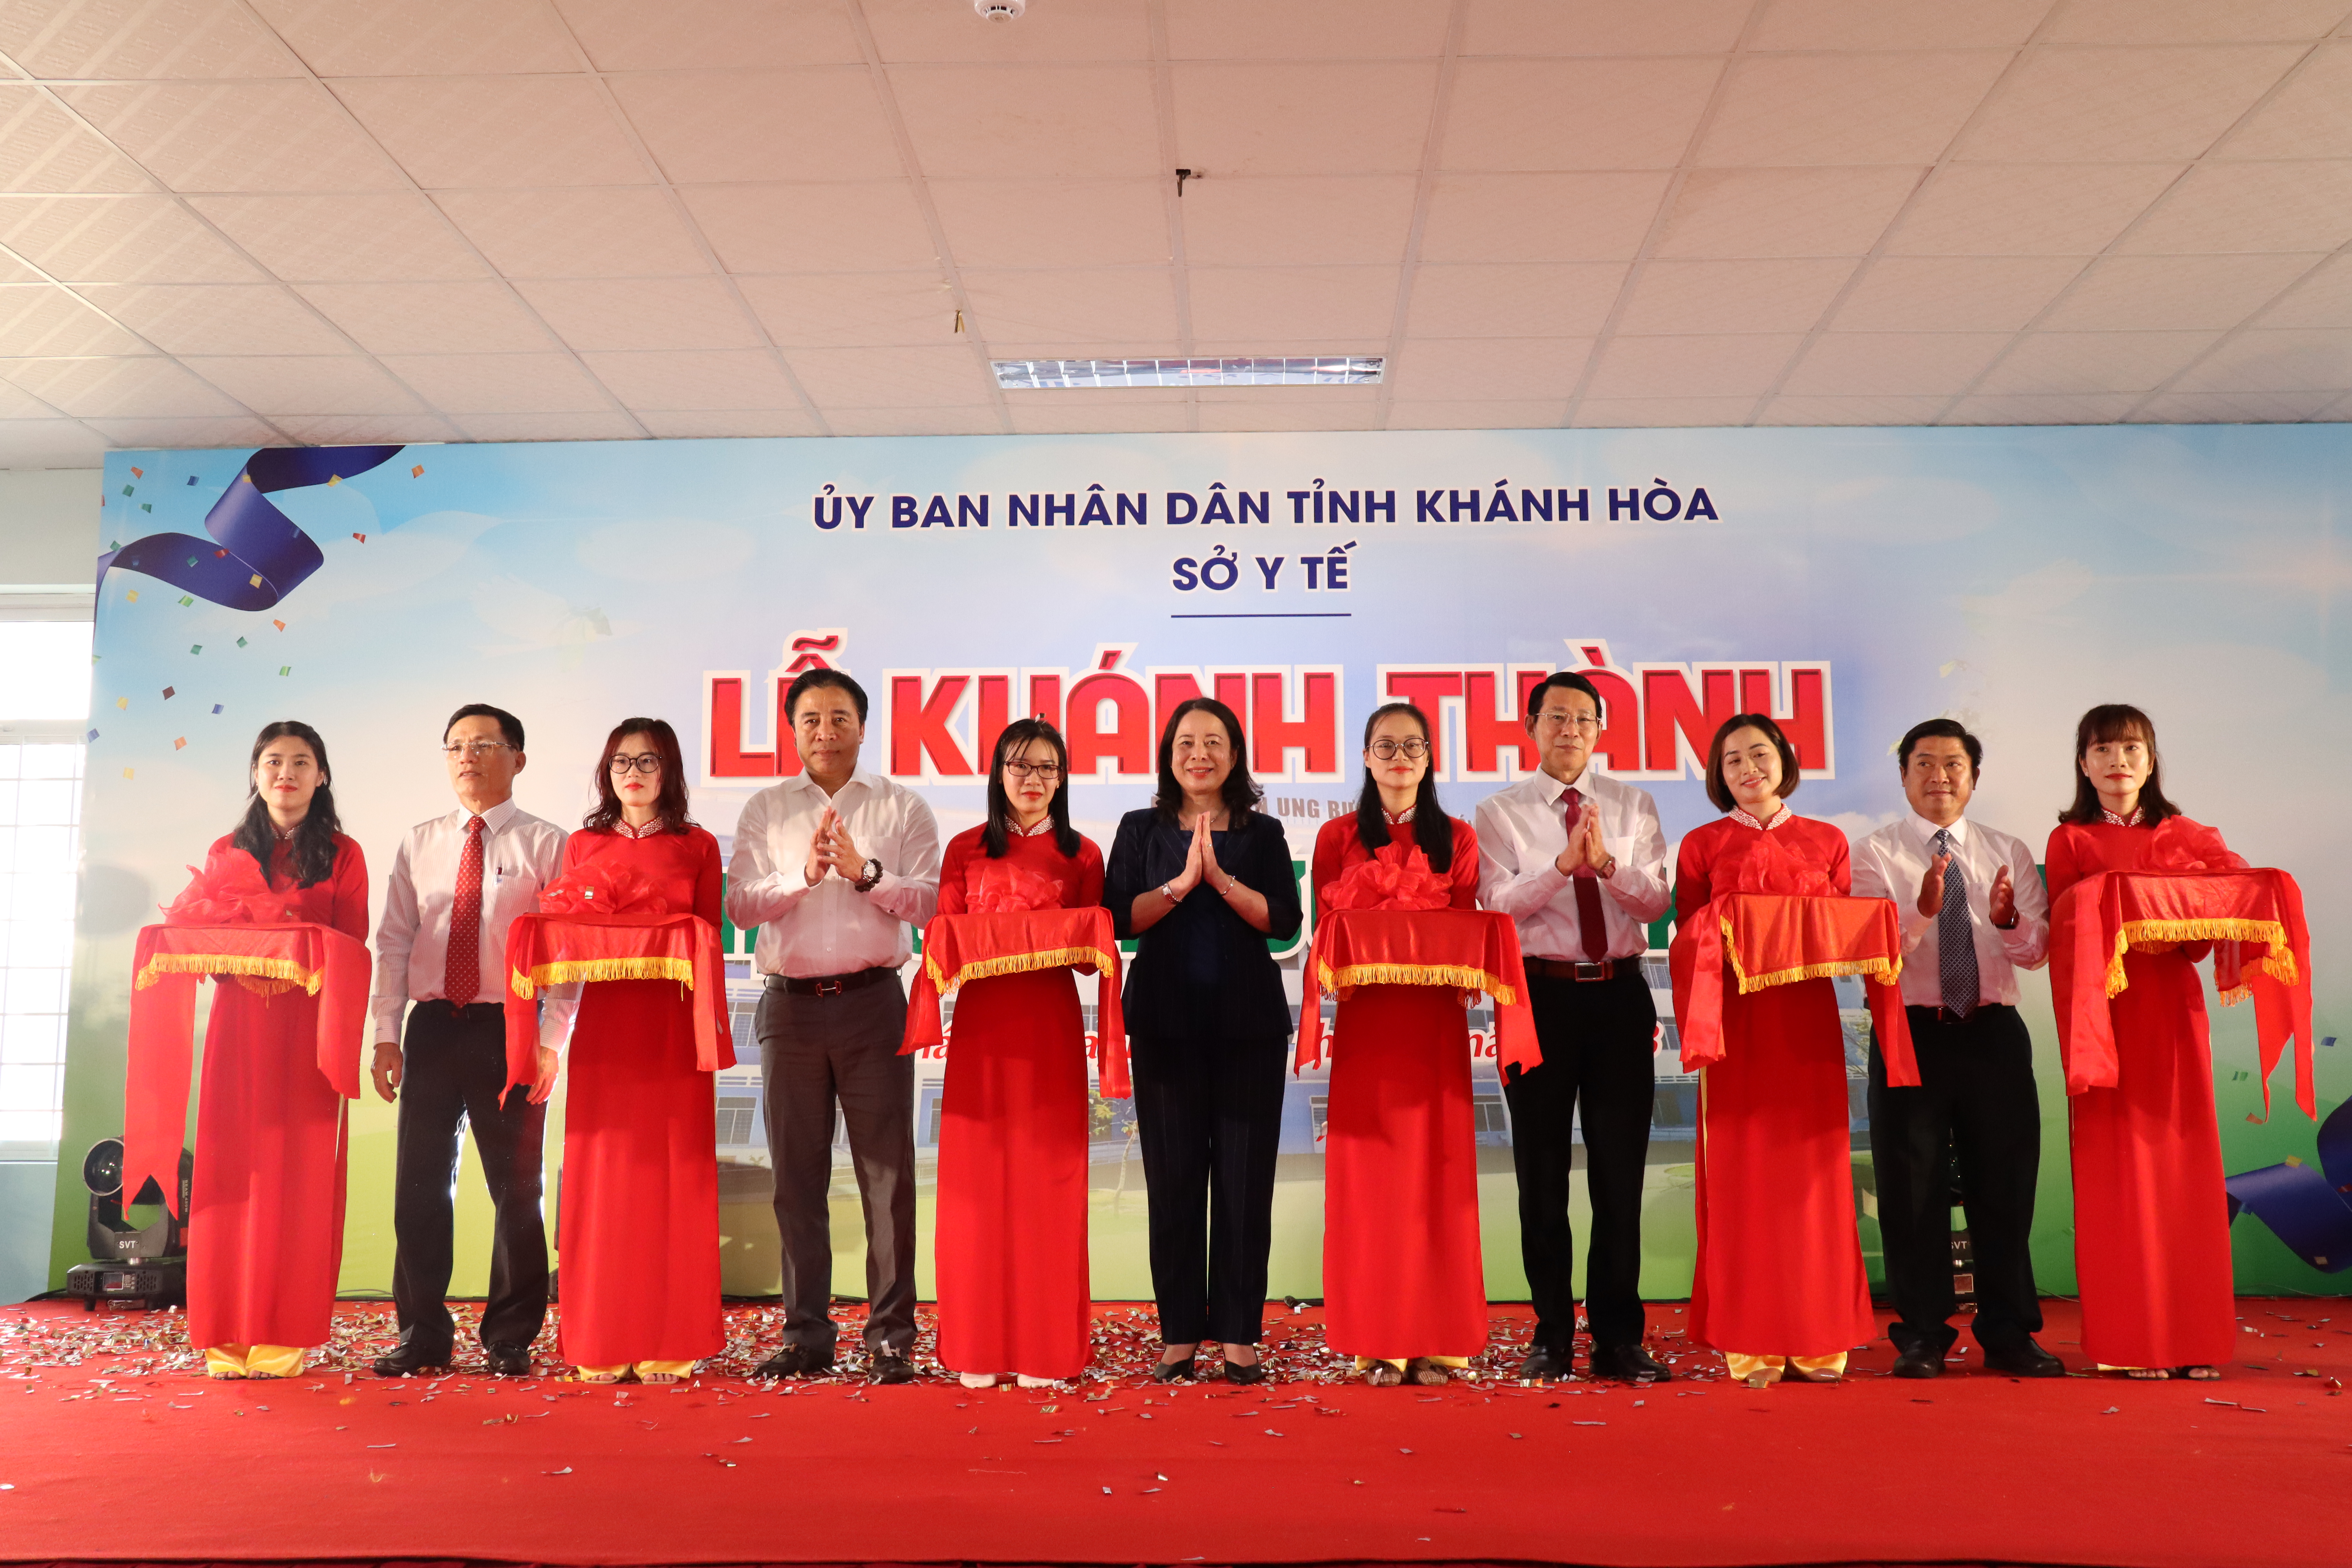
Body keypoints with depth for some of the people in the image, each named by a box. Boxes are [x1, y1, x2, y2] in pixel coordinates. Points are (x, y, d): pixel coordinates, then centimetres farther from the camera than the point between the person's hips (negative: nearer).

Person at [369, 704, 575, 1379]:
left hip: (509, 1027, -3)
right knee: (420, 1184, 6)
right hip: (432, 1026, 3)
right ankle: (422, 1335, 18)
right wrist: (385, 1033, 2)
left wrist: (551, 1041, -12)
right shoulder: (418, 844, 12)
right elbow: (392, 941, 10)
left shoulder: (546, 845, 0)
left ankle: (510, 1338, 14)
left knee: (515, 1187, 3)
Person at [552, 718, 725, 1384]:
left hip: (674, 1021, -1)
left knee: (672, 1173, 0)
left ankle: (668, 1342, 8)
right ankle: (602, 1343, 10)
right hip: (603, 1018, 1)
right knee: (603, 1173, 0)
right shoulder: (582, 846, 12)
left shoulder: (698, 846, 8)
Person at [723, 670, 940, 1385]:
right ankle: (807, 1335, 16)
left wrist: (866, 873, -16)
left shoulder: (902, 808, 8)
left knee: (887, 1171, -2)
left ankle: (891, 1337, 6)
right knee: (797, 1173, 6)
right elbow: (741, 904, 3)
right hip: (790, 1004, 2)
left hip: (872, 1001, -2)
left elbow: (929, 899, -2)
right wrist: (804, 875, -12)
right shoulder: (765, 810, 13)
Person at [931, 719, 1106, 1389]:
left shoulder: (1081, 854, 9)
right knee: (979, 1178, 1)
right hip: (983, 1023, 0)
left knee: (1048, 1178, 0)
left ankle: (1046, 1348, 10)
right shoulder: (965, 850, 10)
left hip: (1051, 1025, 0)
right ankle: (979, 1348, 11)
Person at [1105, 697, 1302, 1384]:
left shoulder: (1263, 833, 8)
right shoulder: (1142, 830, 9)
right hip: (1167, 1023, 0)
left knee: (1245, 1179, 1)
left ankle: (1240, 1335, 11)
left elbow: (1284, 921, -4)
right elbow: (1120, 917, -3)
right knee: (1174, 1179, 3)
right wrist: (1182, 882, -14)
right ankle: (1180, 1334, 13)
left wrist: (1220, 877, -14)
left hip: (1247, 1023, 0)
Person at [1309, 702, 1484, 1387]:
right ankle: (1378, 1343, 5)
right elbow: (1324, 933, 5)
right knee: (1369, 1175, -1)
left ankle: (1434, 1339, 7)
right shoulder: (1339, 837, 11)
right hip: (1366, 1019, 0)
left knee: (1437, 1169, 0)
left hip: (1436, 1021, 1)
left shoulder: (1457, 838, 12)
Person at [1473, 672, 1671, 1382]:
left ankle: (1618, 1338, 15)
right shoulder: (1500, 812, 4)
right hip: (1540, 994, -1)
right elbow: (1497, 905, -8)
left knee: (1620, 1169, 5)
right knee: (1542, 1171, 5)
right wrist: (1563, 863, -21)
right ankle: (1552, 1337, 16)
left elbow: (1655, 902, -1)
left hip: (1620, 993, 2)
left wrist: (1607, 862, -19)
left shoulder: (1634, 805, 9)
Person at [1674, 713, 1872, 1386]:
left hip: (1808, 1014, 1)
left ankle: (1818, 1342, 11)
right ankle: (1751, 1344, 5)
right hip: (1735, 1016, -1)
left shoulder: (1827, 842, 12)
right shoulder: (1702, 845, 8)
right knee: (1741, 1173, -1)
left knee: (1812, 1169, 2)